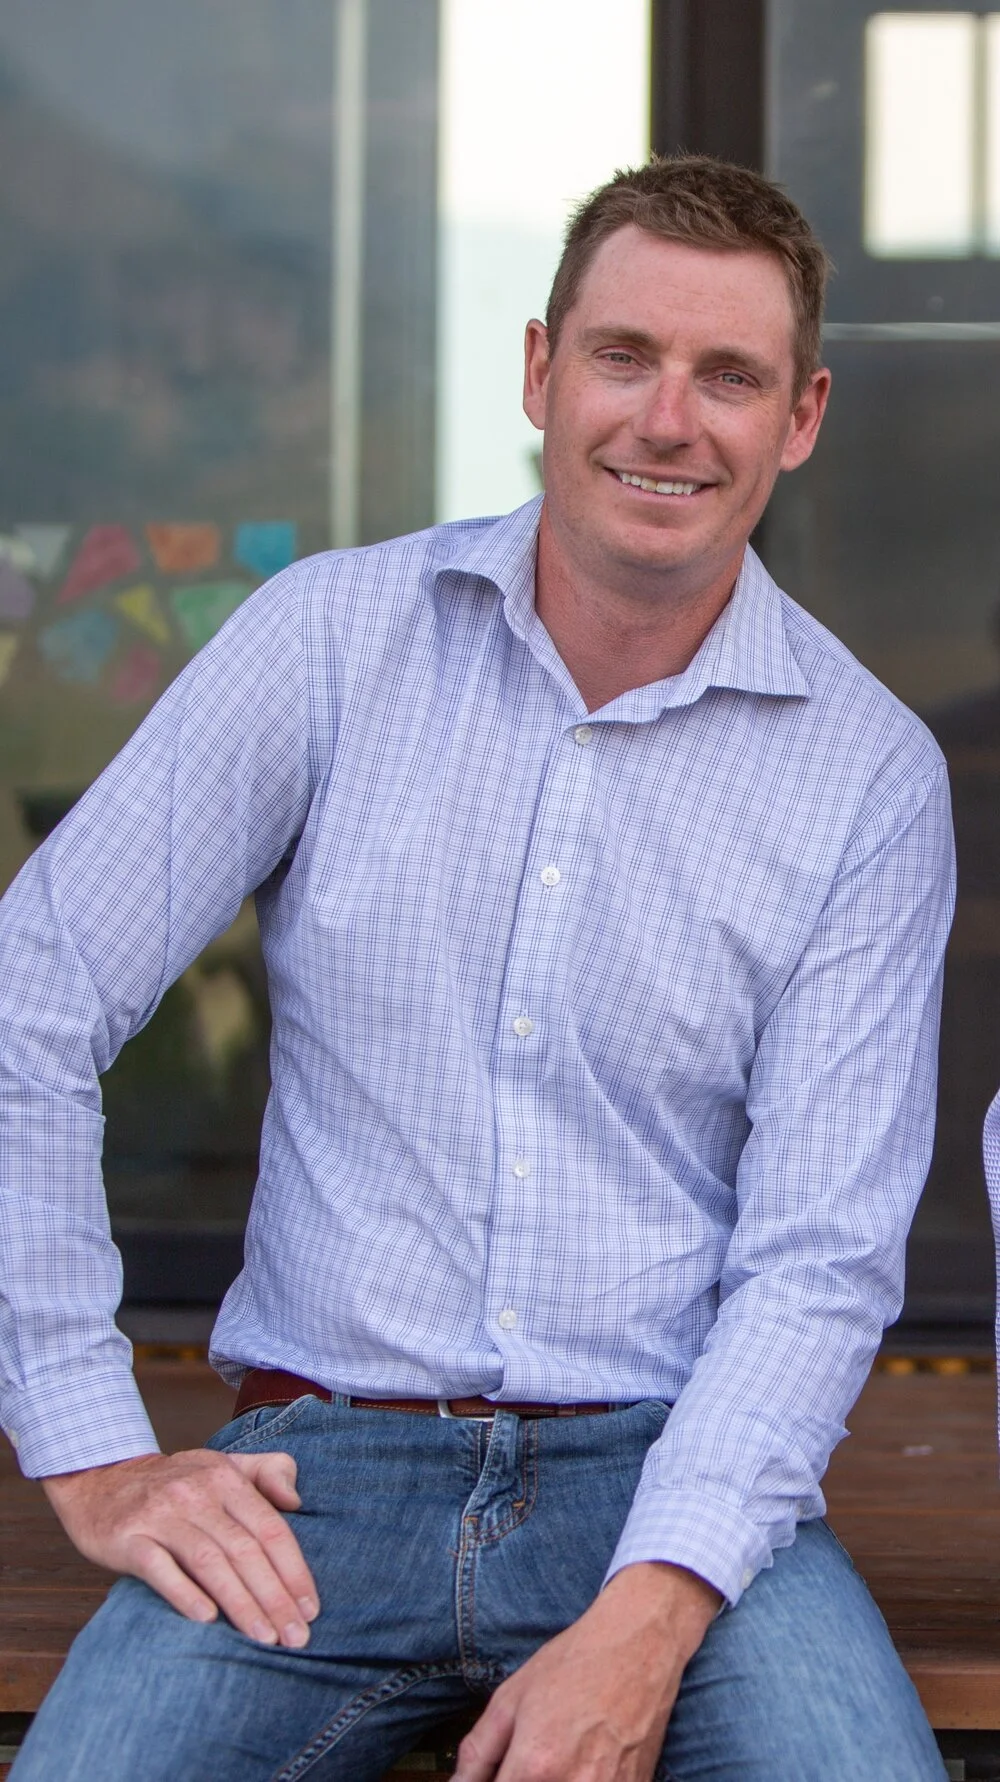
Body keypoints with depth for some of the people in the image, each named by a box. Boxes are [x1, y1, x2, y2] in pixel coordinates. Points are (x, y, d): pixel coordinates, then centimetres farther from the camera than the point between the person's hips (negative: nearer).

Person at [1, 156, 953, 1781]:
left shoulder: (871, 775, 0)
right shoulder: (333, 638, 0)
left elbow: (820, 1255, -4)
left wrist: (643, 1622, -18)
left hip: (666, 1471, 1)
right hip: (320, 1465, 0)